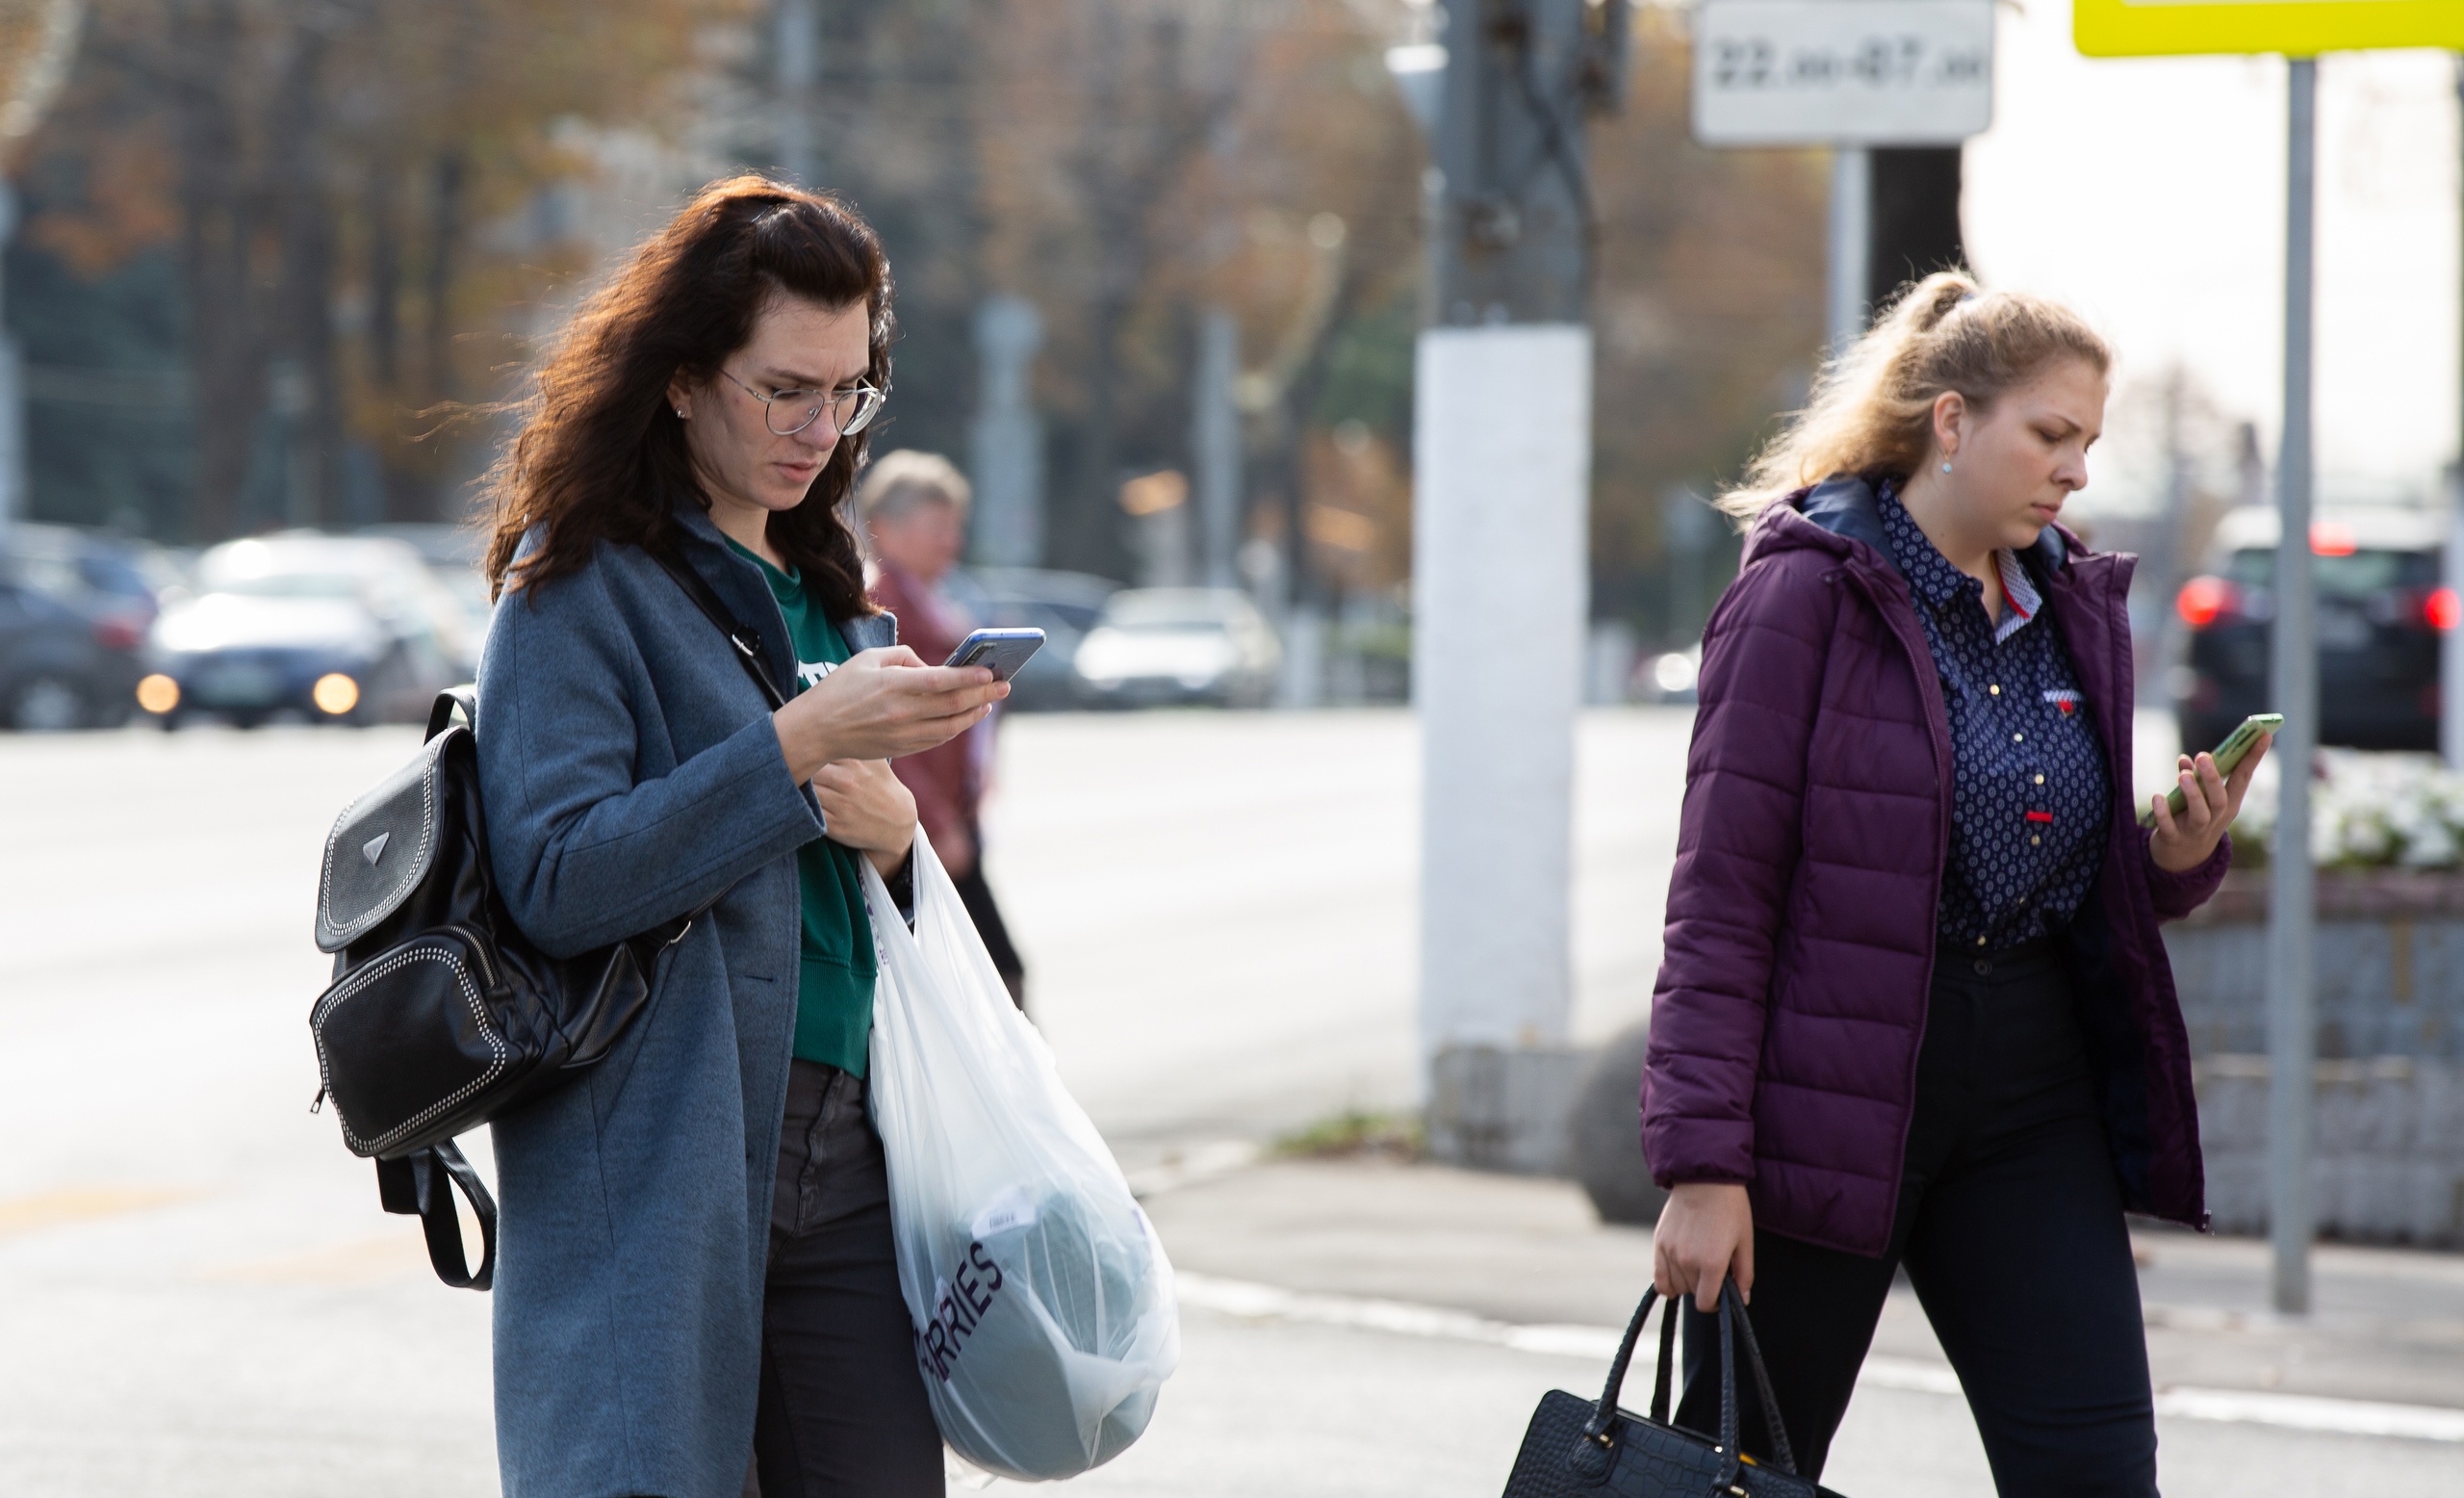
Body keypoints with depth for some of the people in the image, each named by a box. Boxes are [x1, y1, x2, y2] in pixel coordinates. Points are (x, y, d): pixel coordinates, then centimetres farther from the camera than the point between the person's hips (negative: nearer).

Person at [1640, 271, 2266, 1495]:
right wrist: (1702, 1164, -17)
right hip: (1823, 1093, -5)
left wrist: (2181, 856, -4)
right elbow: (1721, 894, -12)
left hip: (2029, 1096, 6)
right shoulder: (1807, 592, -8)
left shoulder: (2077, 609, 11)